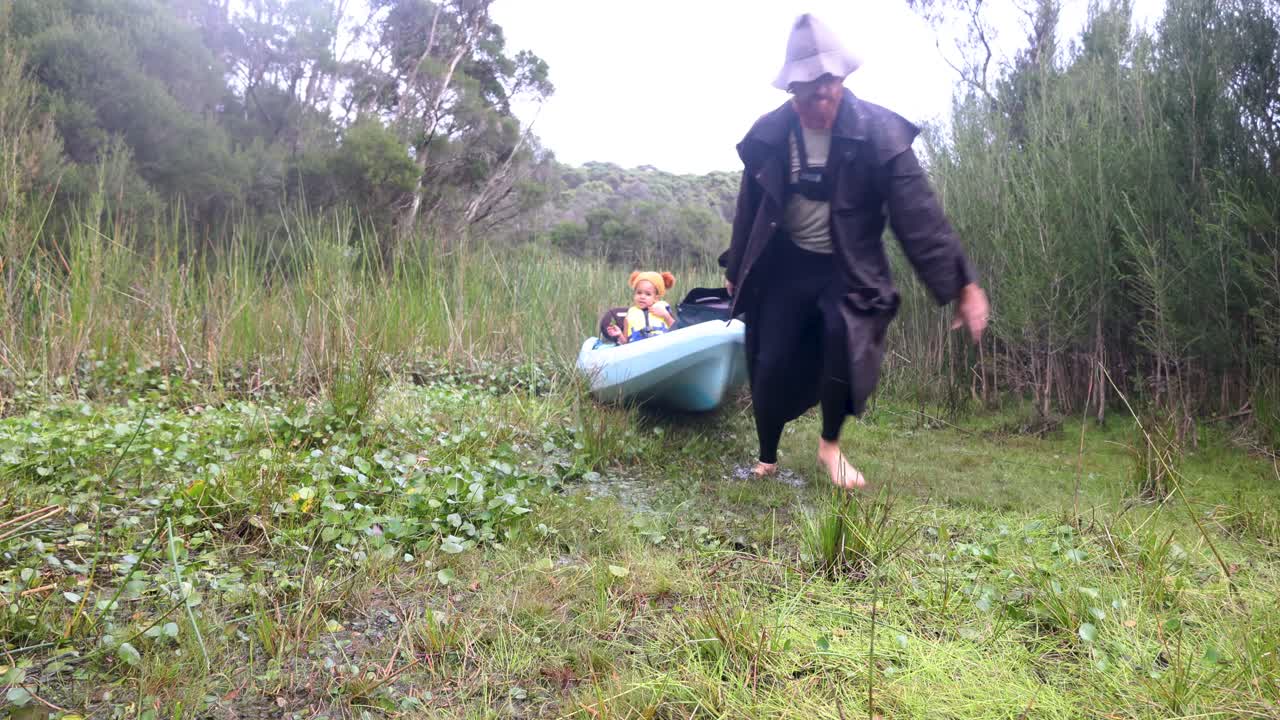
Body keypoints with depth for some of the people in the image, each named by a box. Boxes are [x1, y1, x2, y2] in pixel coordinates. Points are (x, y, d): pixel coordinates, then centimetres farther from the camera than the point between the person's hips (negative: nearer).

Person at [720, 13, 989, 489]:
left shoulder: (877, 131, -15)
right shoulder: (769, 134, -7)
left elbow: (918, 213, -17)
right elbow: (749, 207, 9)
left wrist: (962, 284, -21)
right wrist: (736, 270, 19)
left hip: (849, 269, -2)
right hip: (786, 264, 2)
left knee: (844, 333, -28)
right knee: (771, 366, -6)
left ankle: (830, 445, -1)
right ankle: (766, 461, 21)